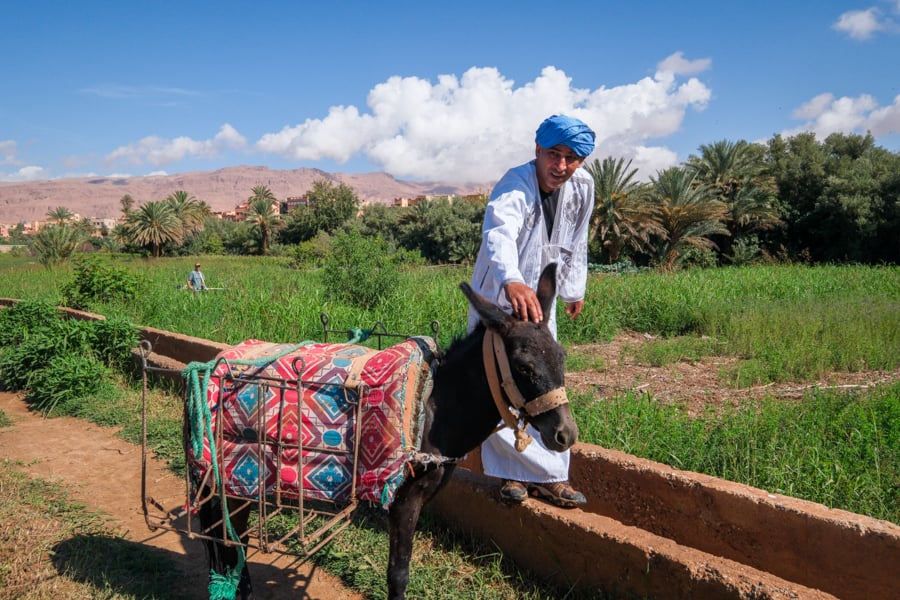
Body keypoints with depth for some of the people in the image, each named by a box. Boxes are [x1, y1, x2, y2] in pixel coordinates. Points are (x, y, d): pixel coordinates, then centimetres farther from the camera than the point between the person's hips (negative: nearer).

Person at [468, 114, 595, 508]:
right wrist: (512, 281, -68)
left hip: (540, 299, 5)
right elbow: (499, 234, -49)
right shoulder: (514, 187, -27)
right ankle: (511, 472, 15)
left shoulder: (582, 185, -7)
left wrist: (574, 288, 17)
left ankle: (547, 475, 18)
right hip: (499, 296, -4)